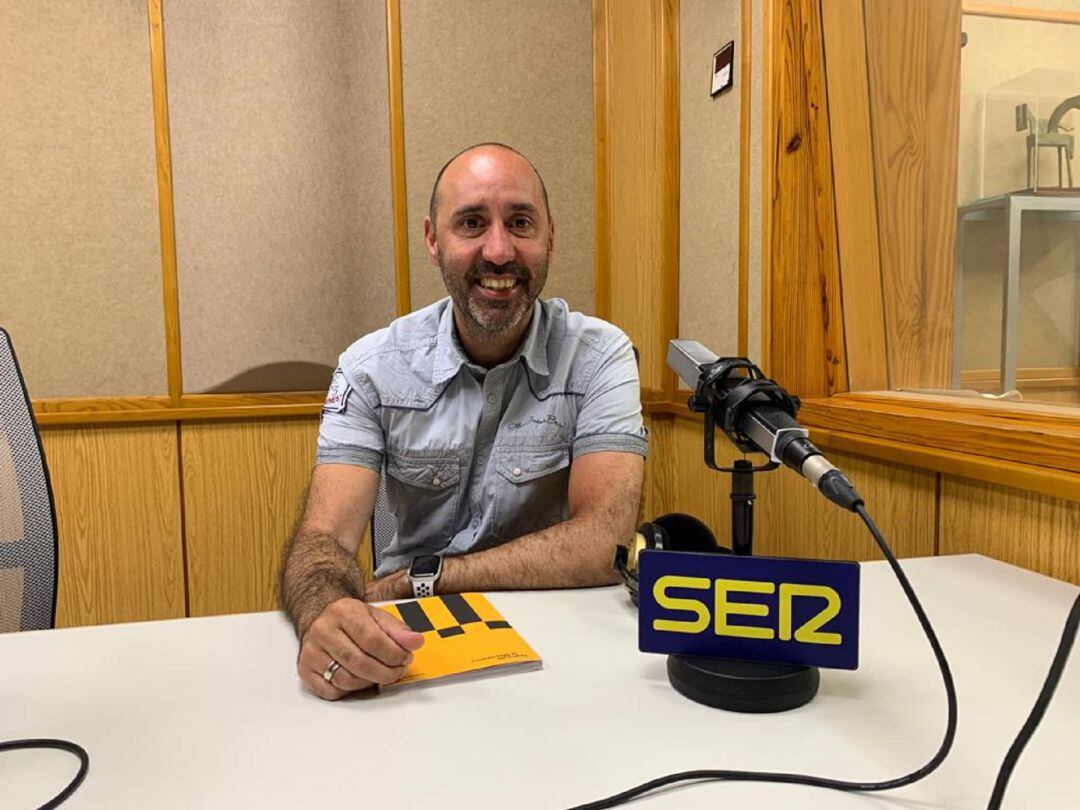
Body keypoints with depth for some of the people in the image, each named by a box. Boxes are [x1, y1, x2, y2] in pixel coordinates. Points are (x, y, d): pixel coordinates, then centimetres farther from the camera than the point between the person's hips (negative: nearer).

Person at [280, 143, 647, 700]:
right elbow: (324, 538, -13)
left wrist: (415, 579, -17)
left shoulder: (598, 356, -9)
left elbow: (603, 544, -18)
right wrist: (325, 612, -36)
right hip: (407, 640, 1)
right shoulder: (371, 368, -5)